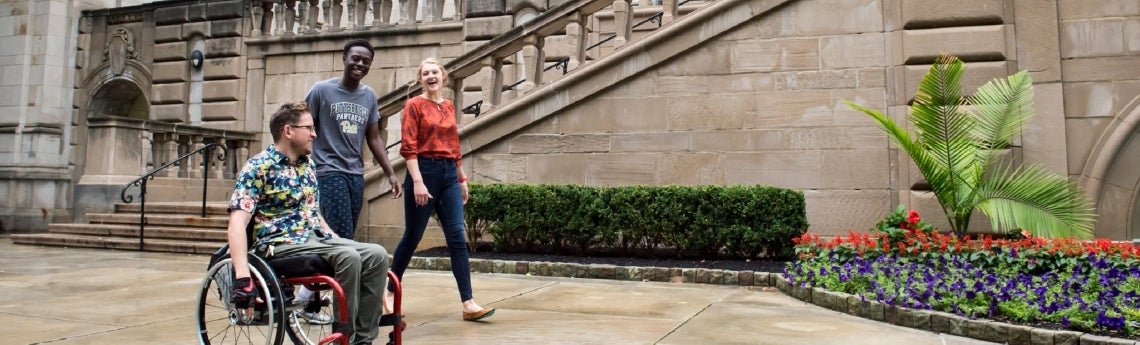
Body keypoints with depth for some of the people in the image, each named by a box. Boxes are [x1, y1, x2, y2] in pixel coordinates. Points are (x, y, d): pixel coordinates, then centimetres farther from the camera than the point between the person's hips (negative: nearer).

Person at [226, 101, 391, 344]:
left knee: (376, 254, -15)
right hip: (281, 243, -7)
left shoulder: (309, 166, 14)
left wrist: (336, 241, 19)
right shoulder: (258, 167, -9)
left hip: (316, 237, 7)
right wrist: (242, 275, -30)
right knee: (349, 257, -31)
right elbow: (237, 222, -19)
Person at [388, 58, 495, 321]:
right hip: (424, 172, -5)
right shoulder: (414, 105, -3)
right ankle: (390, 293, 25)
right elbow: (408, 147, -11)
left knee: (458, 238, -3)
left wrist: (462, 178, 17)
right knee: (412, 237, 5)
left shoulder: (449, 106, 14)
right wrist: (417, 181, -19)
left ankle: (468, 304, -4)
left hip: (449, 174, 5)